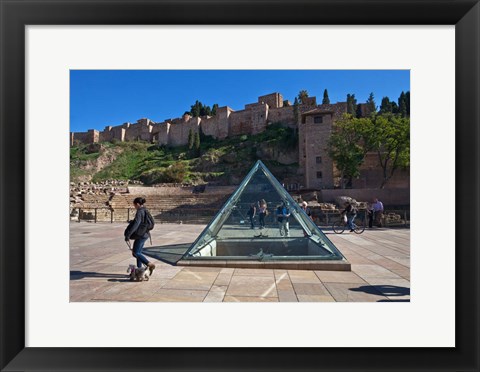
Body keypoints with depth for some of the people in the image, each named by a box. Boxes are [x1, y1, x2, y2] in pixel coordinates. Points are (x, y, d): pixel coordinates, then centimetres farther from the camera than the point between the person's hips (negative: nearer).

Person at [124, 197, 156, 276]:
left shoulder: (139, 212, -17)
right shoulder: (145, 211, 11)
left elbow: (136, 224, -25)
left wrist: (128, 235, -23)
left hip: (141, 235, -9)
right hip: (144, 234, 9)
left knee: (136, 253, -4)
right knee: (138, 252, 15)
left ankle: (150, 264, -10)